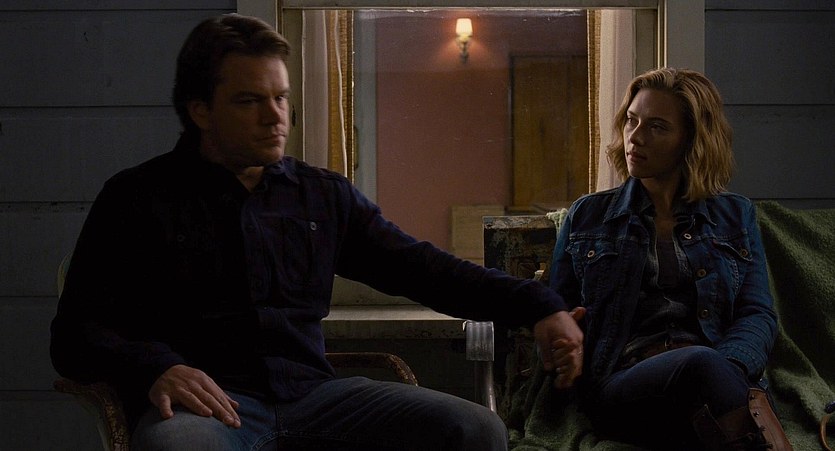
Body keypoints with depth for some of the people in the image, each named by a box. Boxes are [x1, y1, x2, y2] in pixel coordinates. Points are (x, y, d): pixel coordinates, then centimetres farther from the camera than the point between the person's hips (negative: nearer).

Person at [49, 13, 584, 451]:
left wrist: (537, 305, -1)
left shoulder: (325, 195, 18)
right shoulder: (137, 198, 7)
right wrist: (153, 368, -19)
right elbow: (76, 333, 3)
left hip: (314, 394, 4)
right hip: (208, 403, -4)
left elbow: (423, 268, 13)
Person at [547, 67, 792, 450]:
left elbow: (758, 314, 10)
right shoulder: (587, 216, 21)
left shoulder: (735, 217, 21)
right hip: (621, 383, 0)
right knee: (701, 362, -36)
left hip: (727, 377, 1)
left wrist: (725, 371, -14)